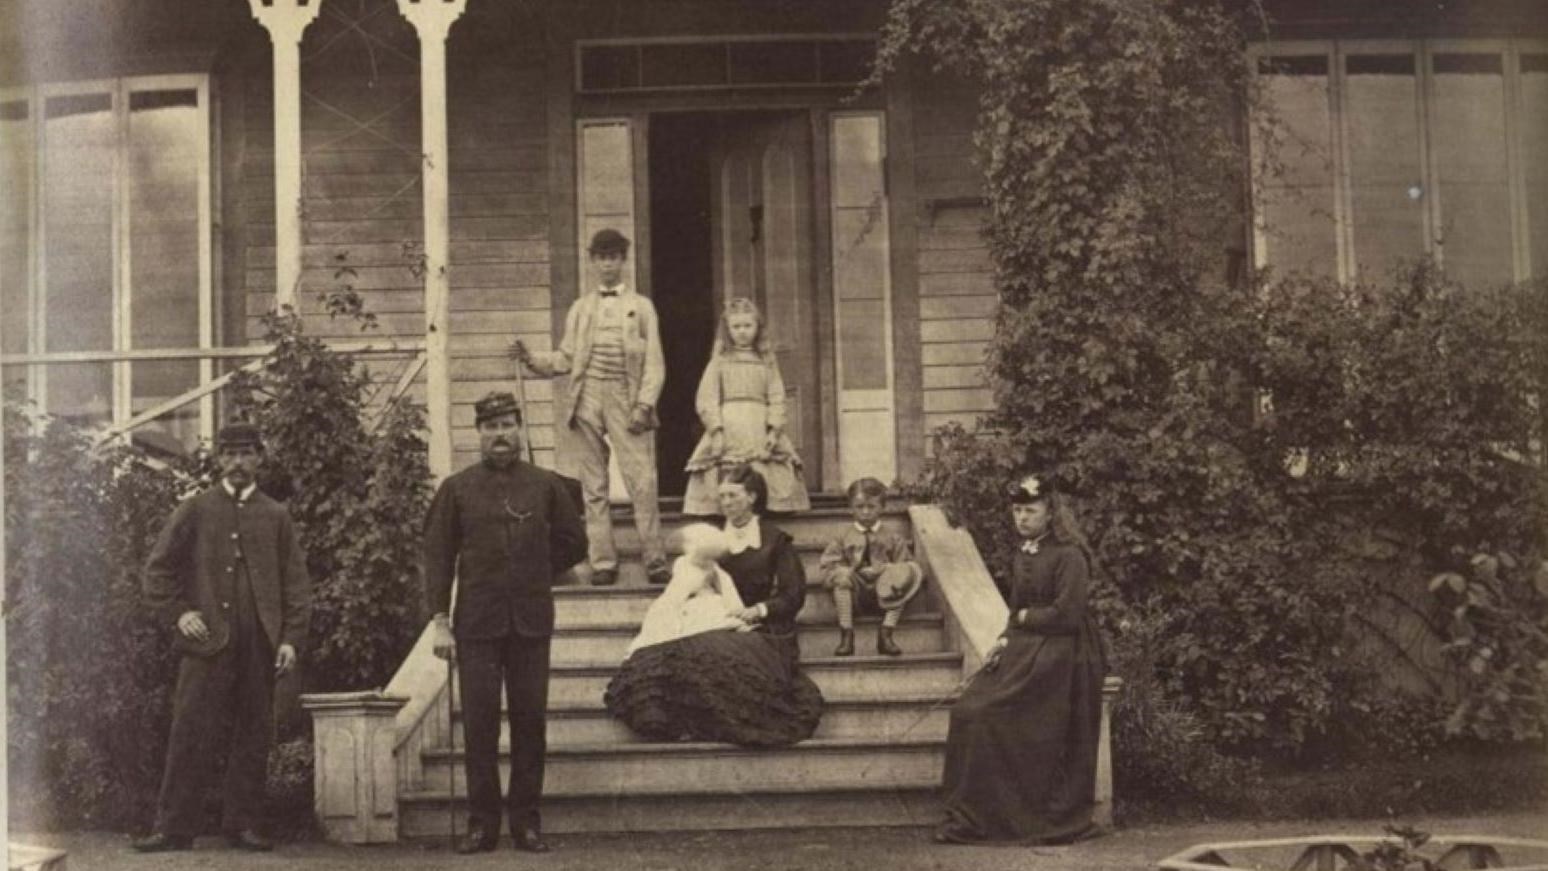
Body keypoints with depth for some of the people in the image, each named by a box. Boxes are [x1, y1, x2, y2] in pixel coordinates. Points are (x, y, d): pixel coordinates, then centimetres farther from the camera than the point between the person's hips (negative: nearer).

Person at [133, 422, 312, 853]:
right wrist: (177, 613, -2)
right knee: (190, 732, -6)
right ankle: (174, 826, -2)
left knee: (253, 736, 4)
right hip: (208, 640, -2)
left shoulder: (276, 517, 12)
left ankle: (242, 824, 12)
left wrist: (292, 638, 0)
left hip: (260, 644, 2)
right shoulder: (195, 510, 8)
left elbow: (296, 582, 9)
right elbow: (157, 571, 10)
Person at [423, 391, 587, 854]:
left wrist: (535, 574, 10)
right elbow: (438, 556, 1)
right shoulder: (456, 489, 3)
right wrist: (440, 620, -5)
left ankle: (526, 820, 10)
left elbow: (573, 542, 15)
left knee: (530, 721, 3)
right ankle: (482, 821, 6)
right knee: (479, 724, -1)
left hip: (531, 621, 1)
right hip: (477, 622, -1)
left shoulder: (547, 485, 6)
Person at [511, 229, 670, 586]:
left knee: (642, 482, -11)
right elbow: (565, 359, 13)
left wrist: (644, 405, -8)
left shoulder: (641, 306, 9)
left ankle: (655, 561, -8)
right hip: (586, 399, 2)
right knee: (593, 487, 2)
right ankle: (602, 563, 6)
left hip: (625, 401, -2)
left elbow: (654, 362, 3)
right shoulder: (580, 308, 15)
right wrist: (530, 359, -3)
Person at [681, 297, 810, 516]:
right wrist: (717, 429, -8)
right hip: (729, 430, -1)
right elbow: (706, 399, 4)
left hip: (760, 430, 2)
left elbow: (776, 397, 8)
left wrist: (774, 430, -5)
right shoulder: (720, 360, 10)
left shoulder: (766, 360, 14)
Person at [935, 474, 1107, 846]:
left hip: (1060, 655, -8)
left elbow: (1066, 615, -16)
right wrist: (1005, 640, 3)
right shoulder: (1022, 555, 16)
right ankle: (969, 819, -1)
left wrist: (1025, 617, -4)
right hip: (1024, 649, 8)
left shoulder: (1068, 555, -10)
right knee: (968, 713, -5)